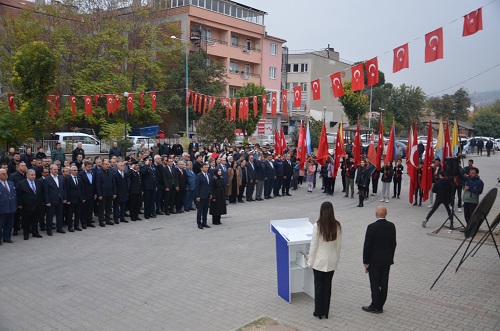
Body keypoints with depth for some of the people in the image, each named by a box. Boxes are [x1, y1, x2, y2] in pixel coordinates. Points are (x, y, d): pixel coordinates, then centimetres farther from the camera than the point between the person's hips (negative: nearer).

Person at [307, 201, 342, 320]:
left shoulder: (317, 226, -18)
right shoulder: (337, 226, -7)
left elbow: (313, 245, -13)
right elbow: (339, 244, 2)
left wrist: (310, 261, -3)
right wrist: (337, 258, 14)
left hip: (319, 261, -3)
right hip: (332, 261, 3)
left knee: (318, 285, 10)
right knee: (328, 285, 13)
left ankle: (319, 311, 17)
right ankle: (326, 311, 21)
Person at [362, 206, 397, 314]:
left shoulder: (372, 227, -19)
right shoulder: (391, 226, -2)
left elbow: (367, 245, -16)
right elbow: (393, 243, 6)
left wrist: (365, 261, -7)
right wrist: (390, 258, 16)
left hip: (374, 260, -5)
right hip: (387, 260, 6)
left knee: (375, 284, 4)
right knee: (384, 283, 11)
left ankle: (375, 306, 12)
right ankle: (380, 306, 21)